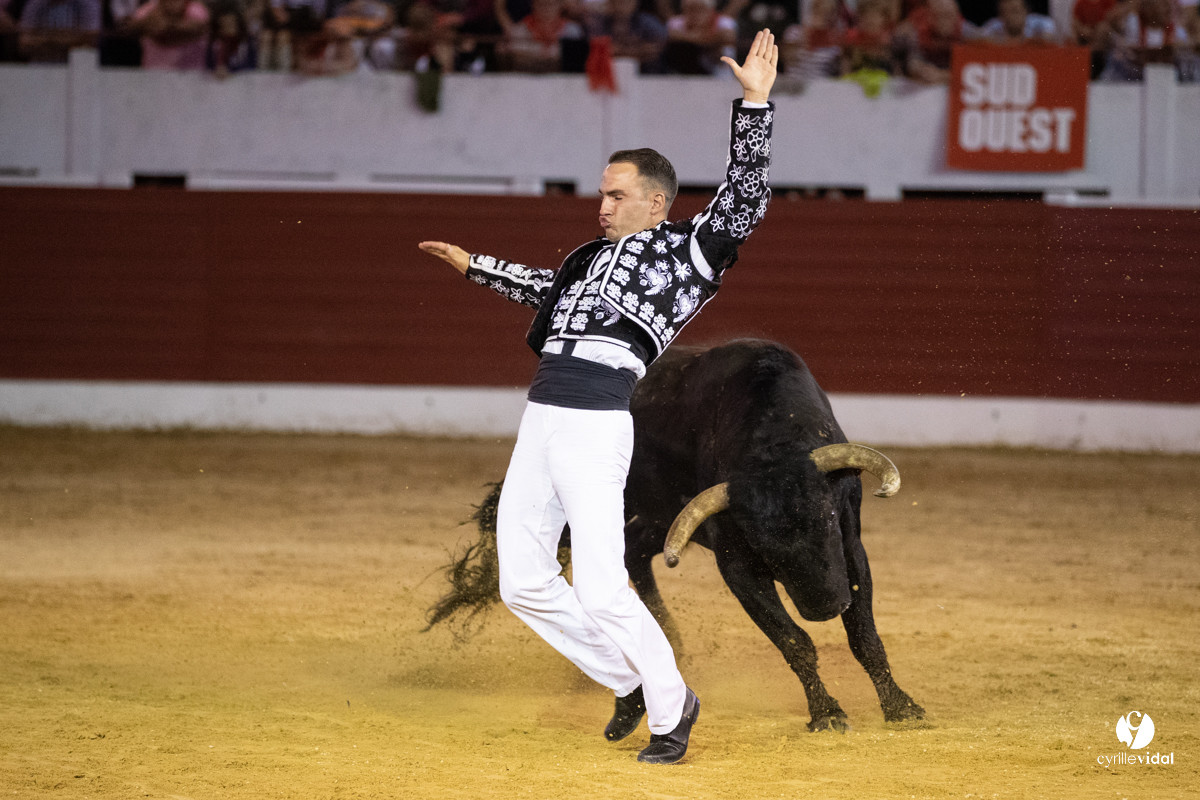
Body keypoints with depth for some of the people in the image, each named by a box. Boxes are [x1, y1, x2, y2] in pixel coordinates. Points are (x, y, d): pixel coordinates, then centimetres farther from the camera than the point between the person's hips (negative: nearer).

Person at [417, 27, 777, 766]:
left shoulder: (688, 250, 4)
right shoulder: (600, 255, 25)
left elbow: (743, 199, -9)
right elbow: (547, 288, 45)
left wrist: (755, 103, -17)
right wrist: (473, 265, 54)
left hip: (597, 422, -8)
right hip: (541, 421, 8)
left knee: (603, 592, -13)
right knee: (524, 584, 9)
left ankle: (671, 705, 5)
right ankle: (628, 679, 24)